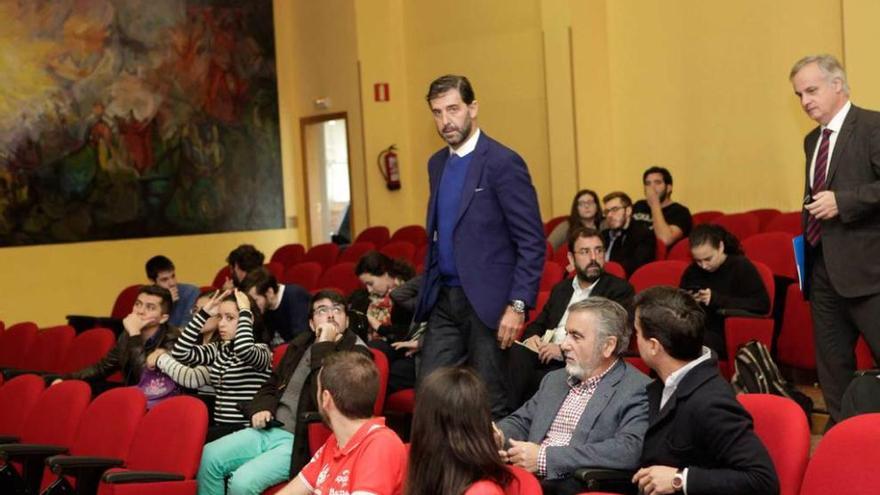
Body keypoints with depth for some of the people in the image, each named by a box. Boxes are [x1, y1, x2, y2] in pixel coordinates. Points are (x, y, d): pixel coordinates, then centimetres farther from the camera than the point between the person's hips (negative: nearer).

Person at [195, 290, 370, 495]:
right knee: (209, 456, -11)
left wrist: (324, 346, -19)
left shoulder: (356, 353, -8)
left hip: (301, 441, -7)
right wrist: (262, 407, 6)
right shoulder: (300, 344, 16)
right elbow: (272, 384, 28)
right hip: (269, 429, 7)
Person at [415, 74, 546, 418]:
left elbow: (533, 242, -13)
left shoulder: (502, 163, -11)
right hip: (443, 301, 7)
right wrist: (428, 292, 14)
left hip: (487, 301, -7)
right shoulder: (437, 164, 13)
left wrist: (517, 306, -18)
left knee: (490, 402, 1)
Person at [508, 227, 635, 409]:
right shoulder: (560, 289, 27)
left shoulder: (620, 289, 7)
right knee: (517, 354, -30)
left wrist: (563, 350, -14)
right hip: (544, 355, 5)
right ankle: (511, 413, -31)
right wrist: (531, 337, 0)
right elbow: (538, 324, 26)